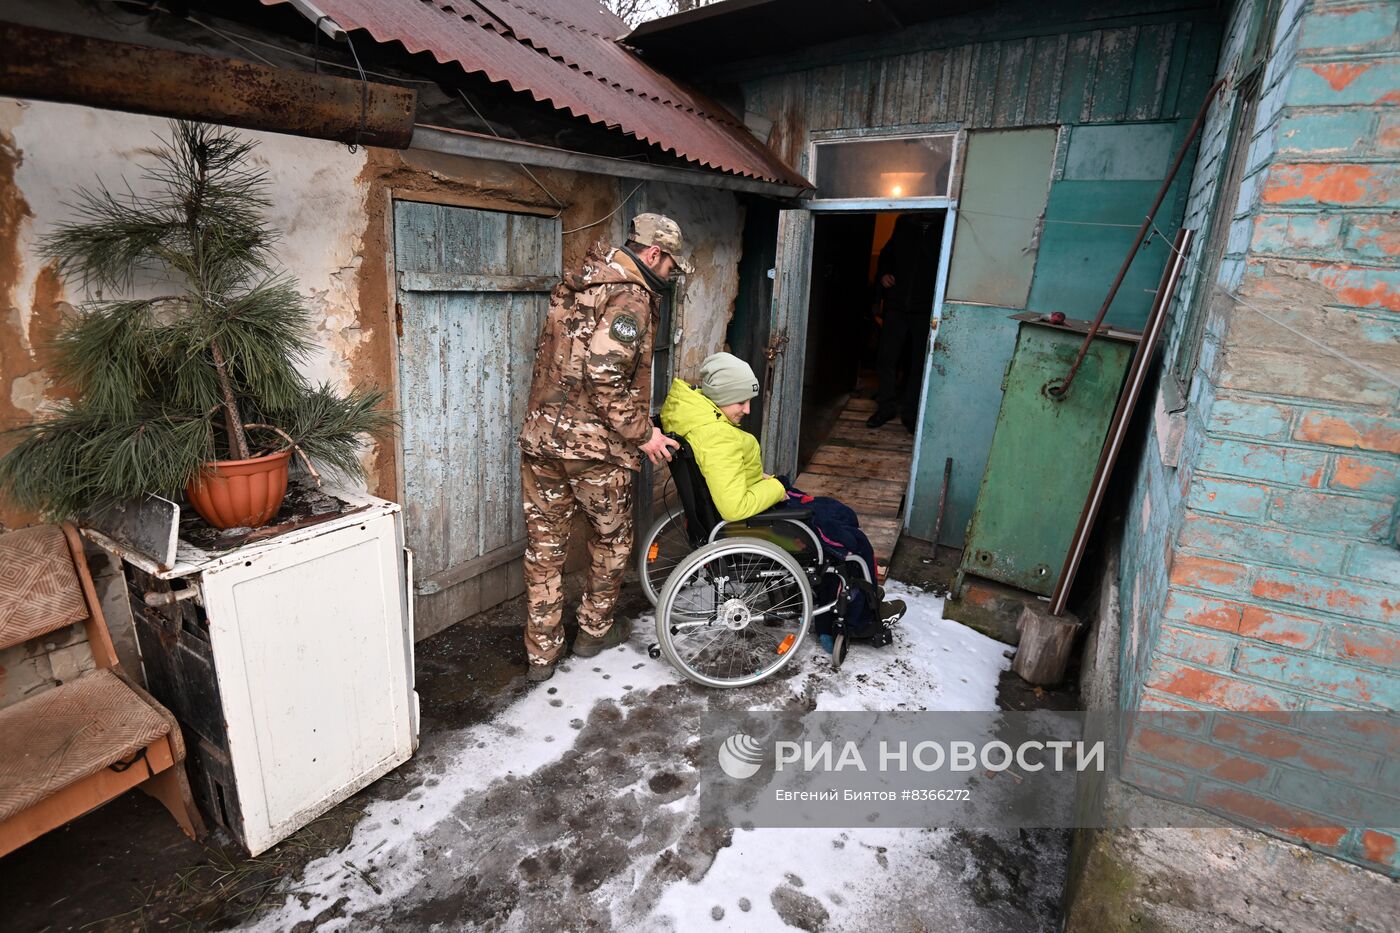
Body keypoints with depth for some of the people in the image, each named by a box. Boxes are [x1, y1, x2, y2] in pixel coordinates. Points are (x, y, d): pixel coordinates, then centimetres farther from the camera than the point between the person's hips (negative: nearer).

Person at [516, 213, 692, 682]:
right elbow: (605, 373, -24)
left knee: (544, 545, 13)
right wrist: (641, 434, -14)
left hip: (540, 436, 7)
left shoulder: (575, 284, 16)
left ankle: (541, 652, 24)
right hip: (594, 446, -7)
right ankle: (594, 629, 34)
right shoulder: (631, 295, -12)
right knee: (611, 538, 17)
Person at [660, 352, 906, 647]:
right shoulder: (717, 438, -33)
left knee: (843, 514, 19)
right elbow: (735, 508, -36)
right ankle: (860, 621, 29)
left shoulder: (691, 409, -1)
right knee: (855, 543, 4)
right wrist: (775, 488, -18)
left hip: (756, 501, 10)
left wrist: (760, 478, 6)